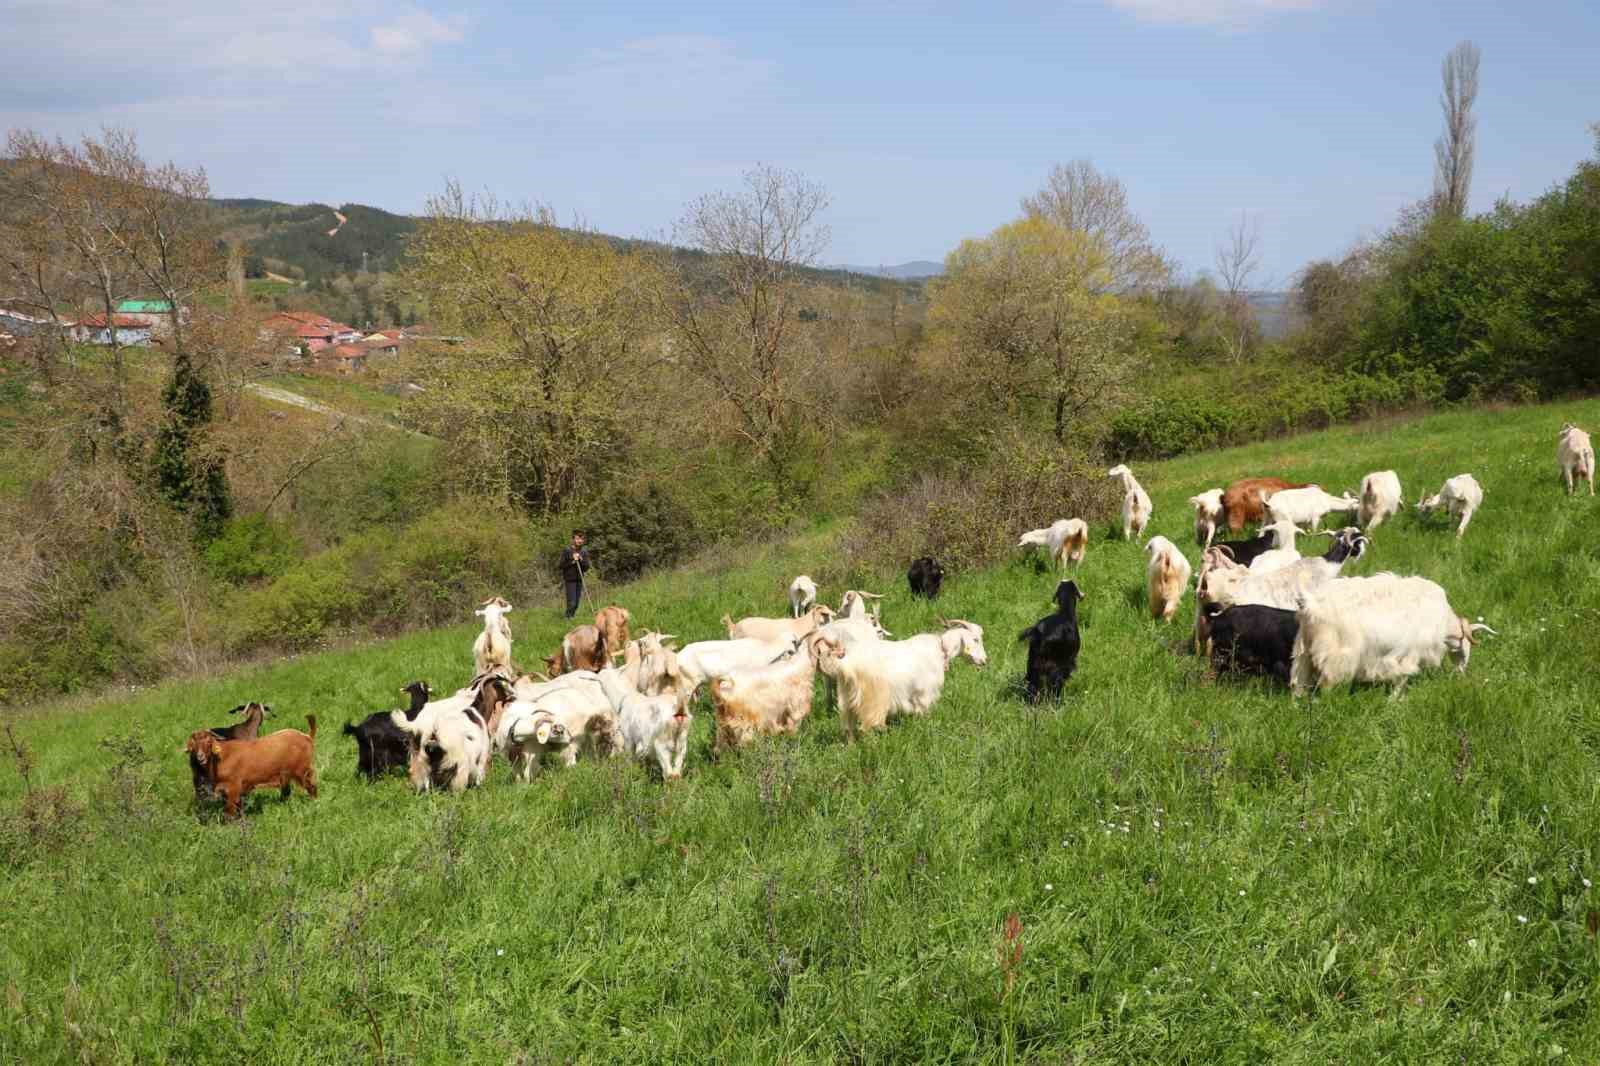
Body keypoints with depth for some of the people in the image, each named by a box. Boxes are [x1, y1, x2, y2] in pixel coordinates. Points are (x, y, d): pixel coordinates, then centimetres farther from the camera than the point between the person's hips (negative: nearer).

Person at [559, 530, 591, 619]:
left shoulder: (584, 551, 3)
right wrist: (572, 562, -17)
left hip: (580, 579, 4)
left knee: (576, 603, 7)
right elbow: (562, 565, -8)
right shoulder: (566, 550, -7)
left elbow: (586, 567, 0)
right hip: (570, 579, -4)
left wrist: (581, 559, -16)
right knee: (571, 603, -12)